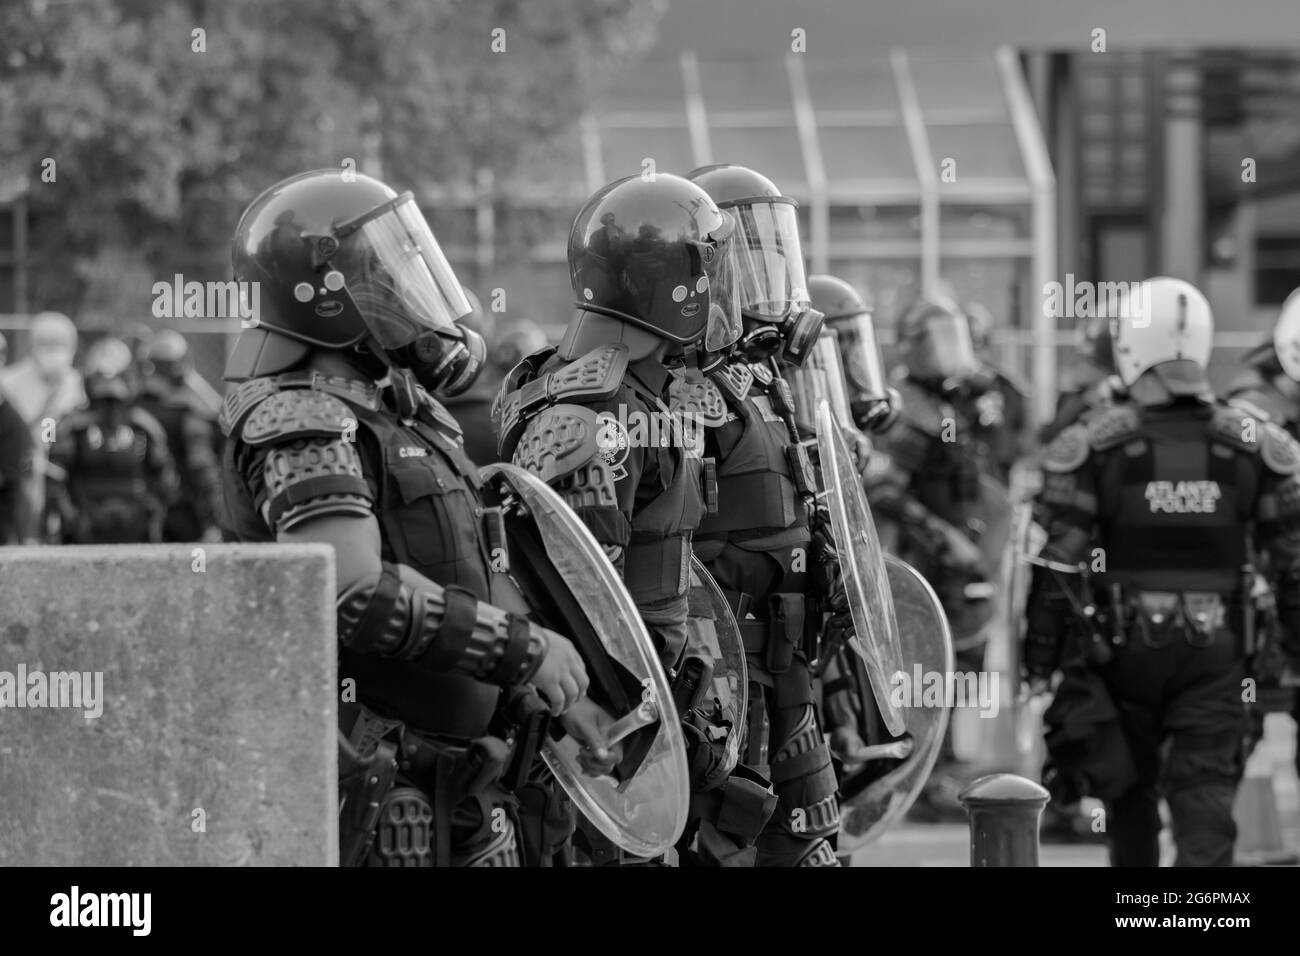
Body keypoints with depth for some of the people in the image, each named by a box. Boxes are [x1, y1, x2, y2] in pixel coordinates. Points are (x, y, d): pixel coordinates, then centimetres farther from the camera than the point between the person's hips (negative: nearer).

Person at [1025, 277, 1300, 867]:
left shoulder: (1090, 448, -8)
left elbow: (1056, 569, -9)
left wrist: (1039, 664, -2)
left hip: (1121, 645, 0)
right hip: (1216, 649, 0)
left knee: (1130, 795, 17)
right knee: (1206, 795, -3)